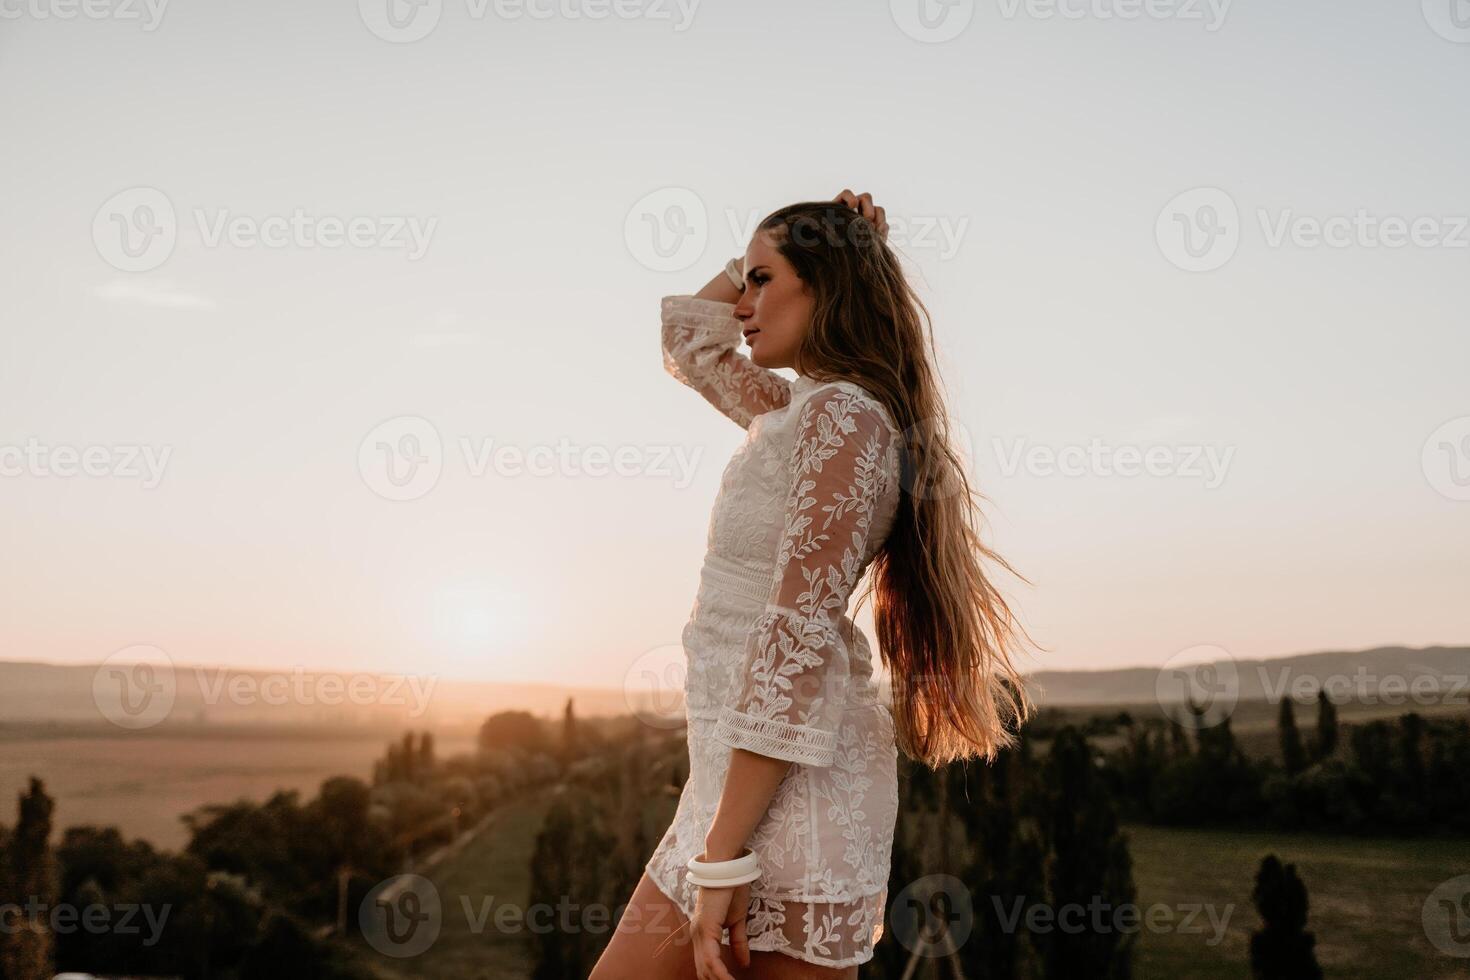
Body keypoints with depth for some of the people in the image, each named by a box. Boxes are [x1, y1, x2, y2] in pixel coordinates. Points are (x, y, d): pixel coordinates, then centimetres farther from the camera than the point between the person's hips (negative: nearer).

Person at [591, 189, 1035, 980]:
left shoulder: (840, 412, -12)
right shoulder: (795, 410, 16)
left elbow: (796, 634, -20)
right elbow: (687, 338, 33)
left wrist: (723, 852, -22)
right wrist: (773, 250, 21)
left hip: (785, 786, -9)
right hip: (740, 768, 9)